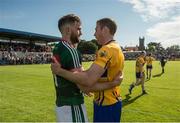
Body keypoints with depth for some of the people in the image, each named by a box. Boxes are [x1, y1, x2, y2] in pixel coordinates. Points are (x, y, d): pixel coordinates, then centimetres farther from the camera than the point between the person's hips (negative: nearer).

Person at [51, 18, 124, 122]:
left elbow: (88, 80, -32)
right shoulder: (117, 48, 10)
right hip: (113, 101, 9)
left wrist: (60, 71, -24)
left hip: (106, 106, -9)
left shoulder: (107, 50, -22)